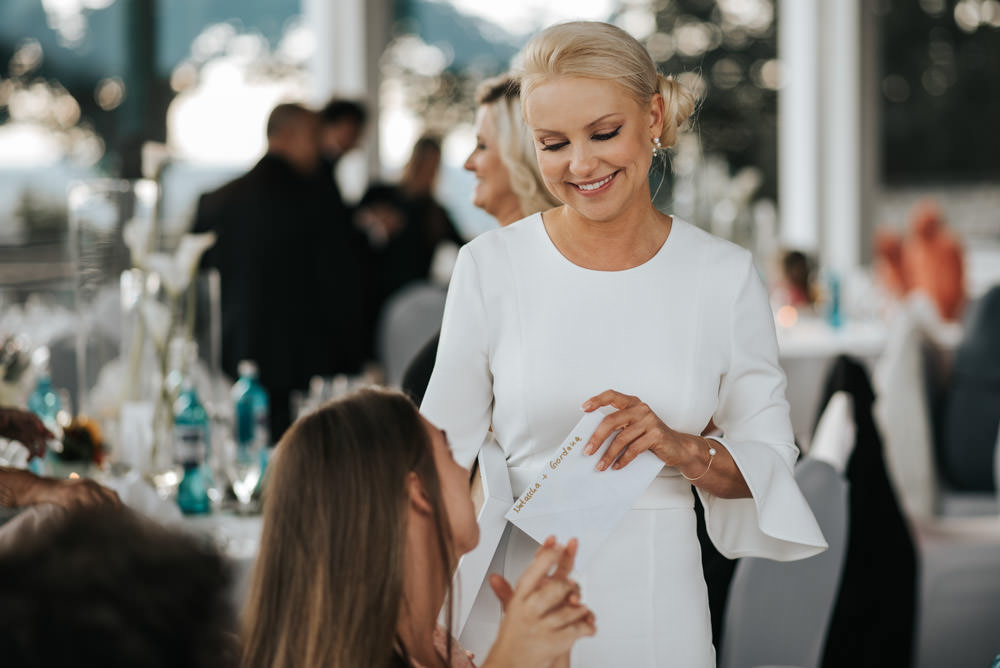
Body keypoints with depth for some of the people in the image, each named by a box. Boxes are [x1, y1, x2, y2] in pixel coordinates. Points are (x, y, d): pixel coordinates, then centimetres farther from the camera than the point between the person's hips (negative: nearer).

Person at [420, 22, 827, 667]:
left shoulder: (725, 275, -2)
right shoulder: (489, 266, -4)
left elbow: (771, 461, 1)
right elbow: (445, 452, 2)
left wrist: (684, 450, -18)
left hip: (657, 607, 1)